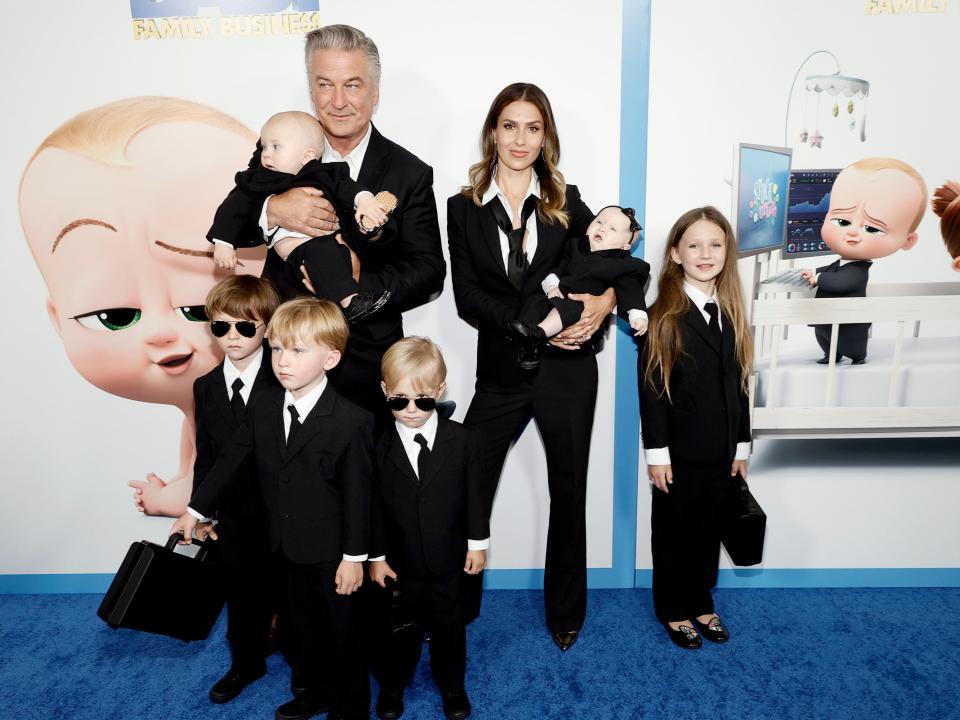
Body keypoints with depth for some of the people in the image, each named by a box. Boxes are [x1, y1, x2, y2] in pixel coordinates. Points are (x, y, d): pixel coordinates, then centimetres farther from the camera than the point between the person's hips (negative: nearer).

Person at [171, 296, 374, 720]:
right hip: (285, 547, 6)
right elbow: (232, 460, 7)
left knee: (343, 630, 13)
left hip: (331, 553, -6)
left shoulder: (350, 422, -22)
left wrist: (354, 556, -12)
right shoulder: (263, 408, -3)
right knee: (302, 625, 23)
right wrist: (196, 510, 11)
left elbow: (358, 493, -17)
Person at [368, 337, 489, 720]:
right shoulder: (378, 448, -12)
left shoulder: (463, 440, -11)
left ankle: (451, 684, 43)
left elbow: (475, 495, -4)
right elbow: (374, 506, -7)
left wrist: (477, 543, -1)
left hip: (448, 558, 0)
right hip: (400, 560, 0)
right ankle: (393, 685, 43)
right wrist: (376, 556, -3)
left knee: (448, 623, 19)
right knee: (400, 627, 19)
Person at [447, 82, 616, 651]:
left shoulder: (566, 203, 5)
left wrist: (606, 300, -14)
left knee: (568, 491, 12)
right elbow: (467, 297, -6)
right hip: (500, 371, 0)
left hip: (567, 371, 1)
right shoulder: (465, 208, 3)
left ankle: (566, 612, 33)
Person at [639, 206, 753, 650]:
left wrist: (741, 445, 9)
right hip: (680, 452, -5)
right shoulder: (663, 316, -10)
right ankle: (674, 611, 29)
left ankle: (701, 604, 35)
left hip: (721, 450, 5)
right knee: (672, 533, 11)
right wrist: (656, 452, -14)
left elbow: (739, 385, 9)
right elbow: (651, 388, -12)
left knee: (708, 532, 17)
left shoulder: (732, 314, 6)